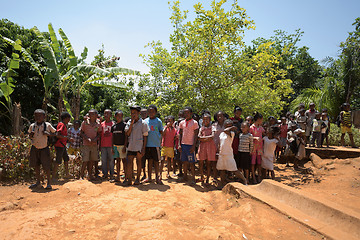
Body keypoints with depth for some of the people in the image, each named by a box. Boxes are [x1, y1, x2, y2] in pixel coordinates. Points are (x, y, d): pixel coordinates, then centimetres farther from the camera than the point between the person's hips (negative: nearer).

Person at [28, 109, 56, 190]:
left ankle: (49, 182, 11)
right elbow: (30, 137, 16)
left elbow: (55, 133, 2)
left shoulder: (47, 125, -8)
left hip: (44, 148, -4)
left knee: (46, 166, -3)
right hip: (34, 148, 4)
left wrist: (48, 134, -16)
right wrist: (31, 135, -7)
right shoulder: (32, 126, 1)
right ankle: (38, 181, 26)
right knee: (36, 165, 11)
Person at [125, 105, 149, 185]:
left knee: (138, 162, 6)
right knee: (129, 163, 2)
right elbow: (127, 134, -1)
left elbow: (145, 136, -5)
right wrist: (131, 124, -9)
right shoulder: (129, 122, 8)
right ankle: (129, 179, 11)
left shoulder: (143, 123, -5)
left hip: (139, 146, -4)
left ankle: (138, 179, 19)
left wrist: (143, 148, -10)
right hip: (130, 146, 4)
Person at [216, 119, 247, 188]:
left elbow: (225, 130, -29)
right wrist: (219, 150, 12)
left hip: (228, 154, -6)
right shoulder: (221, 134, 10)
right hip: (221, 154, 6)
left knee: (234, 170, -3)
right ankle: (222, 184, 22)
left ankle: (244, 180, 16)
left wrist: (232, 128, -14)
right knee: (221, 169, 10)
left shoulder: (232, 133, -10)